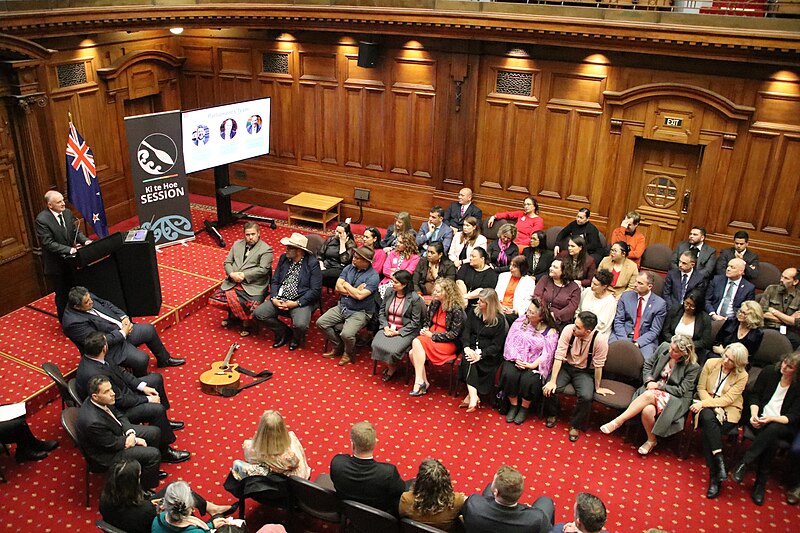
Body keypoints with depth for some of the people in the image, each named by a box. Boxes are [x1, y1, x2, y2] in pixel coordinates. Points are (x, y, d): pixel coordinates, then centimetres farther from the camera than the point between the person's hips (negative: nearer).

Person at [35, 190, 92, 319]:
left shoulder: (67, 213, -2)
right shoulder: (42, 219, -20)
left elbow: (76, 231, 2)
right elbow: (48, 243, -24)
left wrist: (85, 241, -18)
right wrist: (69, 249, -31)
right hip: (56, 265, -5)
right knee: (62, 295, 9)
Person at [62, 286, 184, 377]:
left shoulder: (87, 297, -8)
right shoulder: (73, 322, -30)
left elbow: (106, 304, 8)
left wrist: (123, 317, -6)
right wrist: (123, 333, -21)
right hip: (110, 348, -9)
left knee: (149, 330, 13)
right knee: (141, 359, -23)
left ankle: (164, 359, 36)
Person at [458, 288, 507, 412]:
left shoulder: (499, 320, -6)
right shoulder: (473, 312, 8)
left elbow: (496, 345, -9)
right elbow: (466, 332, 1)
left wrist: (481, 354, -22)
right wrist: (467, 348, -18)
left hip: (489, 354, -3)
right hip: (472, 349, 4)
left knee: (470, 361, -30)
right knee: (468, 359, -30)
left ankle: (471, 396, -26)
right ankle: (474, 396, -37)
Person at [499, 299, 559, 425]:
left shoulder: (550, 332, -6)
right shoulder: (520, 321, 1)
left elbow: (546, 354, -9)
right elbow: (510, 341, -1)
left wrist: (532, 365, -21)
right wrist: (516, 359, -14)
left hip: (534, 364, -2)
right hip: (515, 359, 2)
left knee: (529, 380, -29)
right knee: (509, 375, -26)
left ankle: (525, 408, -1)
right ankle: (513, 405, -2)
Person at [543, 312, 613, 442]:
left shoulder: (600, 340, -25)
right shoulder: (569, 330, -21)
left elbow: (598, 365, -13)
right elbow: (559, 356, -18)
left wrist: (597, 387, -1)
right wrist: (552, 381, -20)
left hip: (585, 371, -1)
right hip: (565, 366, 1)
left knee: (586, 397, -27)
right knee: (549, 389, -22)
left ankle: (575, 425, 2)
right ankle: (552, 415, 12)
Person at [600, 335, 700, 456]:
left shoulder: (693, 367, -12)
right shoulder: (664, 347, -1)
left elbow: (681, 391, -10)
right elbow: (647, 365, 11)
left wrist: (659, 385, -14)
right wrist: (649, 381, -5)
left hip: (675, 399, -4)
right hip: (653, 389, 4)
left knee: (649, 395, -37)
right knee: (648, 410, -33)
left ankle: (617, 422, -29)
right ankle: (651, 440, -9)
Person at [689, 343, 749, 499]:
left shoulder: (742, 376, -6)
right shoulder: (711, 363, -1)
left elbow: (728, 399, -13)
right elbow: (701, 388, 2)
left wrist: (704, 403, -21)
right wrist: (714, 407, -11)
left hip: (728, 410, -2)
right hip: (707, 405, 2)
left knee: (708, 431, -30)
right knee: (708, 417, -35)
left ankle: (714, 476, -22)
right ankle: (719, 461, -32)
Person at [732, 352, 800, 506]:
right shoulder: (769, 372, -2)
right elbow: (754, 396, 4)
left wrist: (771, 418, -27)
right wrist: (754, 415, -13)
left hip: (783, 425, -1)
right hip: (760, 419, 1)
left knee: (772, 430, -37)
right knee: (771, 440, -33)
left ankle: (744, 464, -27)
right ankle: (761, 483, -22)